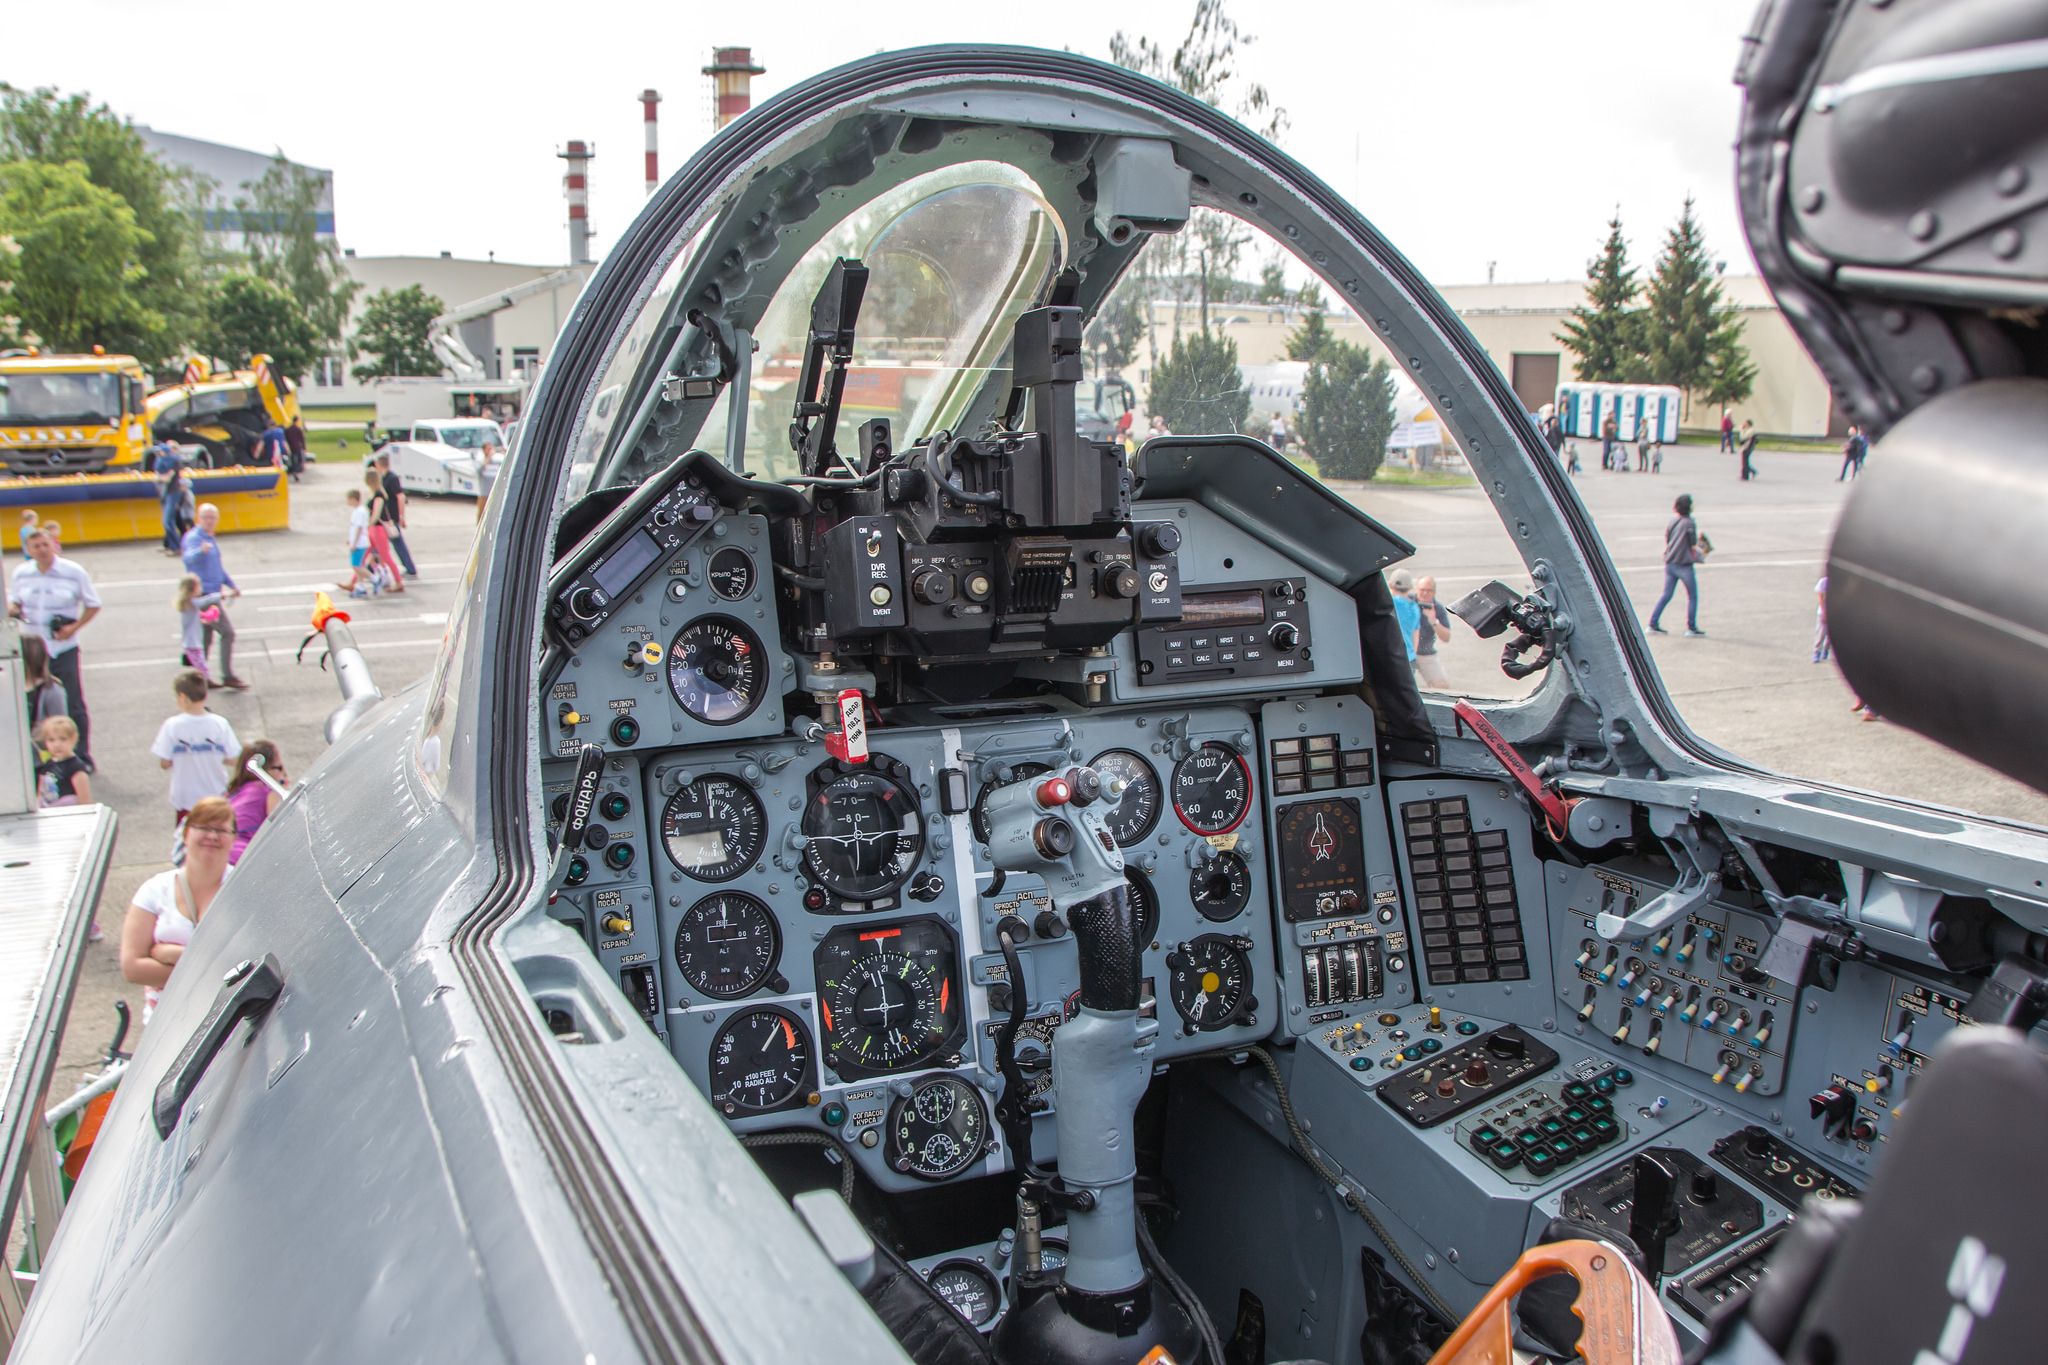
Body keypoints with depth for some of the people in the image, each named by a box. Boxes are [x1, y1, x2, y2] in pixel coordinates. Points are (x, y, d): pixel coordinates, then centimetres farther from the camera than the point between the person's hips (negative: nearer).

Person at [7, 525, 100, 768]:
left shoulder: (74, 572, -8)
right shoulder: (22, 574, 1)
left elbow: (93, 605, 0)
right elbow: (13, 602, 14)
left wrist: (75, 627, -14)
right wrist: (12, 610, -10)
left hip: (63, 649, -3)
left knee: (73, 706, 2)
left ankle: (83, 758, 13)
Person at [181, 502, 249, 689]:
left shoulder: (210, 539, 15)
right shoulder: (193, 538, -15)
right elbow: (188, 558, -38)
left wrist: (232, 585, 31)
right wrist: (201, 551, -59)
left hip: (213, 594, 10)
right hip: (205, 594, -10)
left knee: (206, 637, 13)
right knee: (227, 632, -10)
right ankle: (228, 676, -6)